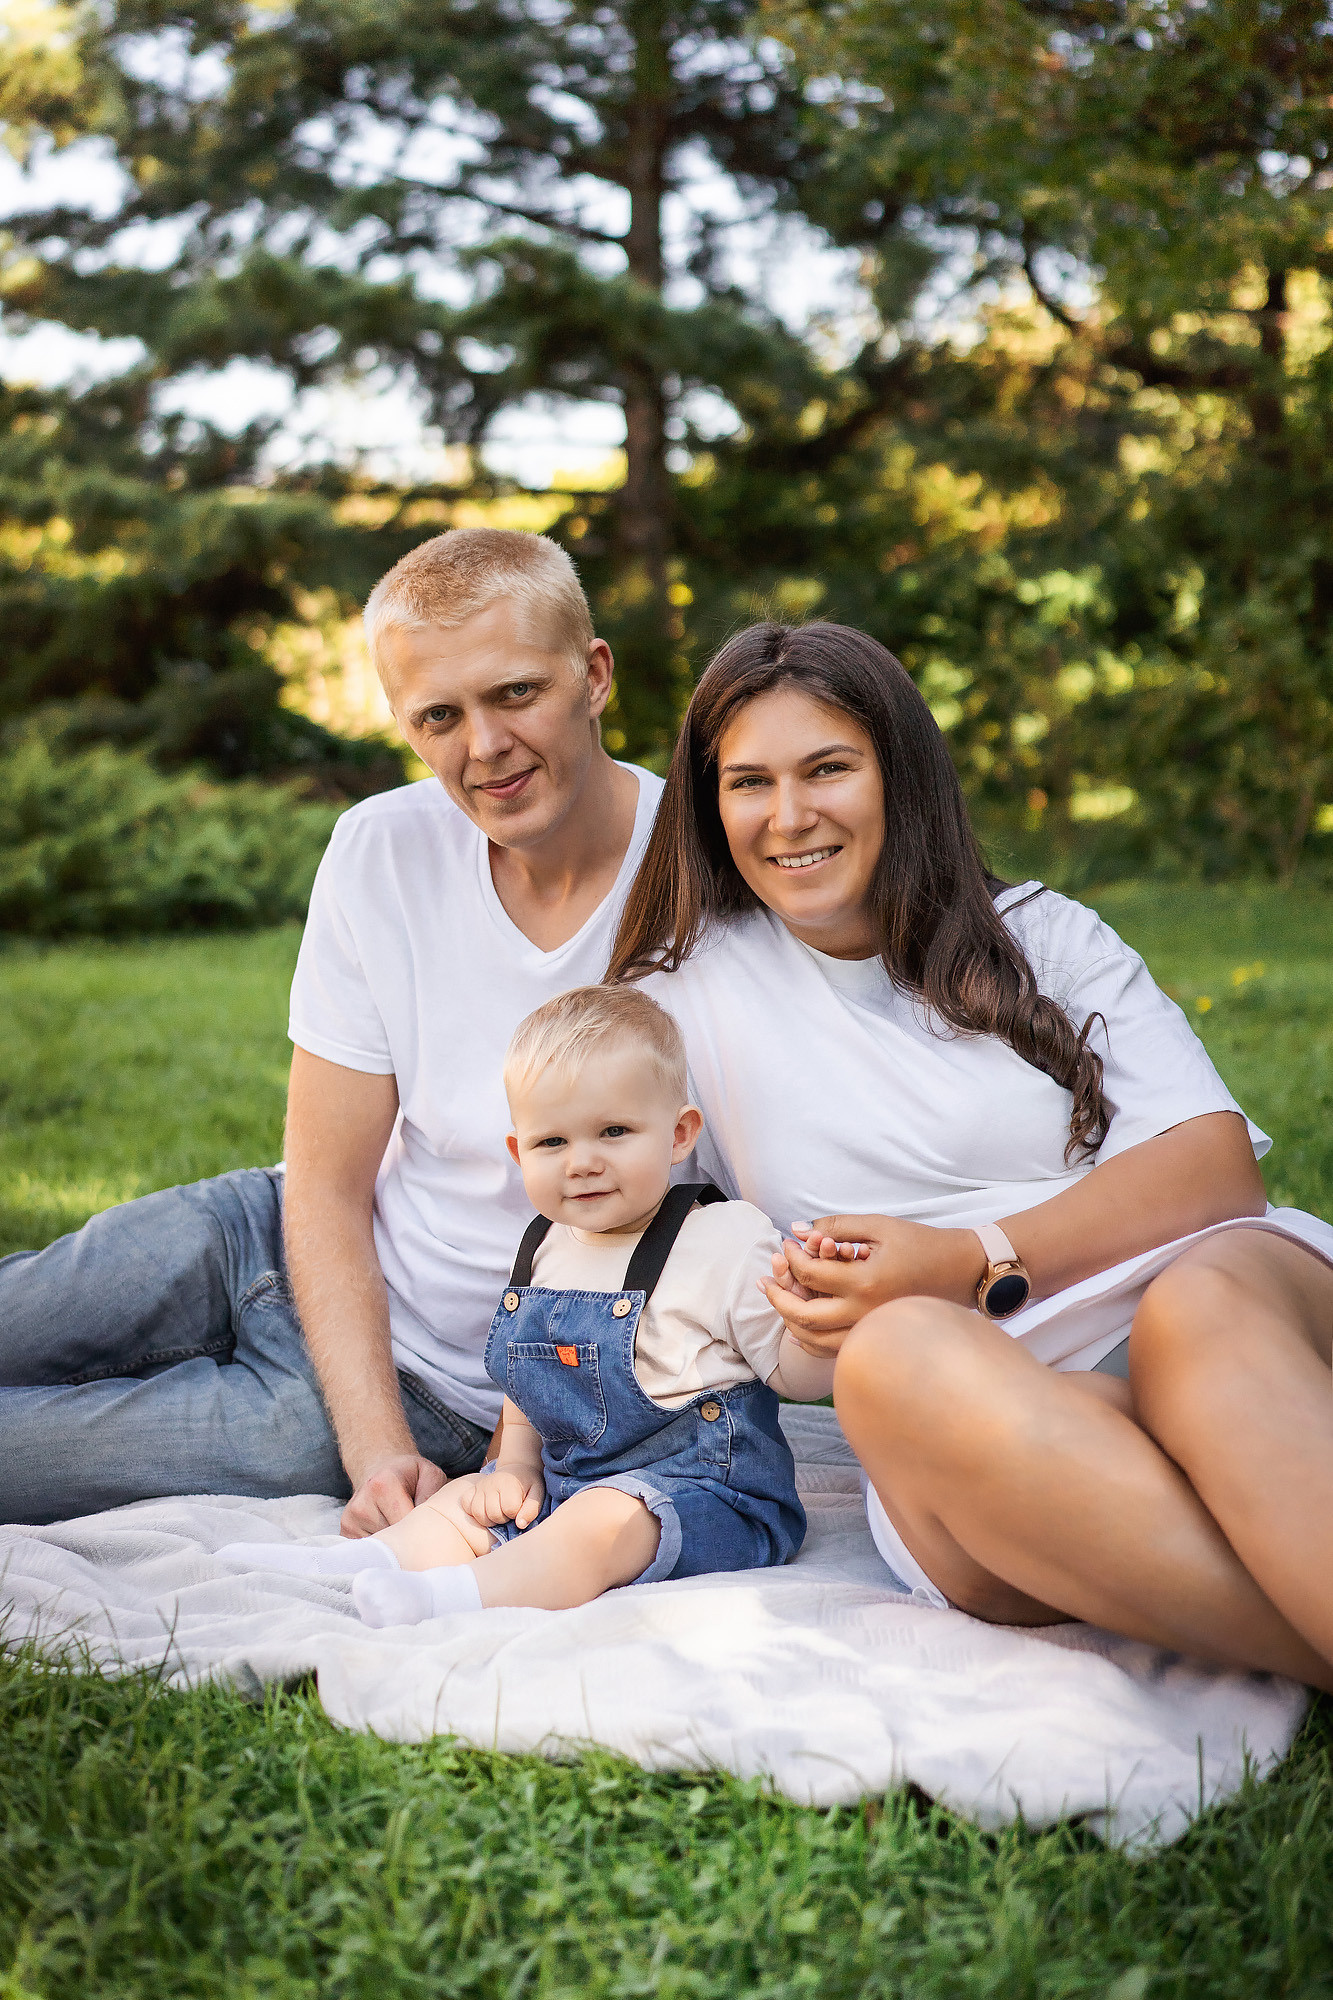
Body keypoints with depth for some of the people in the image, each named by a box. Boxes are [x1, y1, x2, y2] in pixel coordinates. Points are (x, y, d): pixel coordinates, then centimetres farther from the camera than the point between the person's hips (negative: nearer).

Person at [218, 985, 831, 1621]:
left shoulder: (725, 1242, -13)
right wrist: (517, 1465, 6)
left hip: (700, 1489, -8)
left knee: (602, 1520, -32)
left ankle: (454, 1595, -41)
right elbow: (526, 1380, 21)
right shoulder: (546, 1250, 7)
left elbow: (798, 1375, -12)